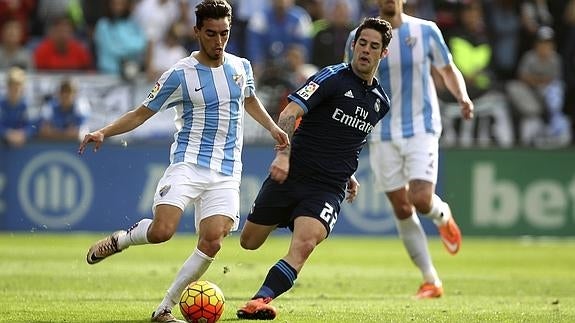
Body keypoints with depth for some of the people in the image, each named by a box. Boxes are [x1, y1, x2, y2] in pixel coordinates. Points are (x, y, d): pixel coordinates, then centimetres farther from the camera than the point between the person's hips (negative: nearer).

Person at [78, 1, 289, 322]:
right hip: (188, 164, -3)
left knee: (212, 242, -13)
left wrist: (272, 127, 22)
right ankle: (119, 239, 11)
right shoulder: (180, 75, -5)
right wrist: (103, 132, -11)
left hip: (226, 172, 4)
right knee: (162, 230, -24)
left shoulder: (241, 67, 9)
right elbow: (143, 113, 1)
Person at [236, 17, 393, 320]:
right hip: (291, 175, -2)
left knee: (304, 244, -25)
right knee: (248, 242, 9)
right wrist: (283, 154, -30)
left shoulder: (380, 101, 12)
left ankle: (260, 301, -27)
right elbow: (290, 112, -17)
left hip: (329, 189, 2)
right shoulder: (332, 77, -7)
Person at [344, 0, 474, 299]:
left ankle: (443, 216, 20)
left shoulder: (426, 31, -1)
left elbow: (448, 71, 10)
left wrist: (462, 97, -8)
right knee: (402, 210, 1)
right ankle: (431, 281, 12)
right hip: (383, 135, 2)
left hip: (421, 129, -2)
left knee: (421, 200, -19)